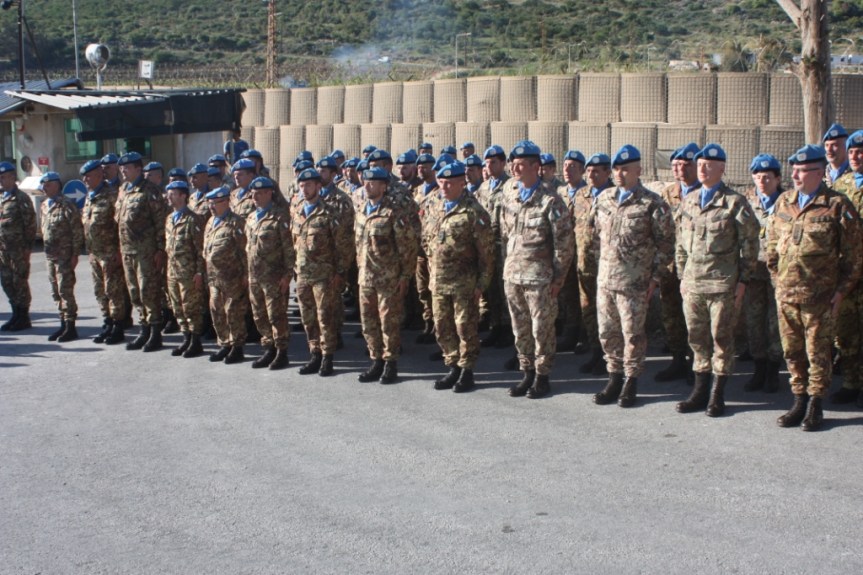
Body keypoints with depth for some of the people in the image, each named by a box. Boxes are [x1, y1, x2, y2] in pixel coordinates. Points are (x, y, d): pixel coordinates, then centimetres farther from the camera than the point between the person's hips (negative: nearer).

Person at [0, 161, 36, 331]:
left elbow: (30, 223, -11)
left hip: (18, 248, -8)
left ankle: (23, 317, 4)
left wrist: (27, 247, -15)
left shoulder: (21, 198, -7)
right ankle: (16, 314, 19)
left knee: (20, 281, -3)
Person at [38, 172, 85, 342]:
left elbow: (77, 231, -13)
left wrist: (75, 254, -15)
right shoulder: (45, 206, 14)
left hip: (64, 256, -8)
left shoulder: (67, 205, -11)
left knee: (65, 291, -6)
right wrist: (46, 249, 14)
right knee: (56, 293, 11)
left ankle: (70, 327, 0)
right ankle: (64, 325, 19)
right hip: (50, 256, 8)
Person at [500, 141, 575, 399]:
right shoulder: (509, 191, 7)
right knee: (520, 328, 12)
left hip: (539, 276, -5)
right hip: (512, 274, 6)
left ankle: (542, 377, 12)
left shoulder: (550, 201, -10)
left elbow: (565, 242, -8)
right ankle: (527, 374, 23)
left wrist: (558, 277, -9)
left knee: (542, 328, 2)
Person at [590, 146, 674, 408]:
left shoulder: (652, 204, -7)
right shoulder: (604, 199, 9)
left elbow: (665, 244, -5)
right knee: (607, 332, 10)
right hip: (605, 278, 5)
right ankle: (615, 378, 23)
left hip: (634, 282, -5)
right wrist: (600, 264, 14)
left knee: (632, 334, 2)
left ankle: (631, 381, 14)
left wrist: (655, 278, -7)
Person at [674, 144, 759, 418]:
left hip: (723, 283, -5)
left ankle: (717, 395, 10)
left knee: (721, 338, 2)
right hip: (692, 282, 5)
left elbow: (750, 244, -3)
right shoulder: (688, 201, 12)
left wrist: (743, 281, -6)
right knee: (697, 338, 9)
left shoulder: (735, 203, -4)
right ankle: (700, 391, 20)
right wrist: (682, 276, 13)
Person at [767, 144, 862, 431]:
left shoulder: (837, 206, -7)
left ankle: (815, 405, 15)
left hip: (819, 297, -5)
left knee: (817, 353, 4)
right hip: (786, 294, 5)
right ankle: (799, 401, 24)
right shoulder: (784, 202, 8)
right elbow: (772, 245, 17)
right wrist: (777, 278, 10)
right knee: (792, 352, 11)